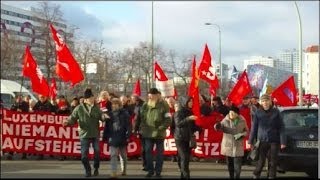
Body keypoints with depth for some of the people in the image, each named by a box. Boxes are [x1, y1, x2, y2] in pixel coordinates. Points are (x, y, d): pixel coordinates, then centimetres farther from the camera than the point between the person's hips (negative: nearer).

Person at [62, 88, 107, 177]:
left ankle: (96, 168, 27)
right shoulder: (79, 108, -4)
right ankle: (88, 170, 19)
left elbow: (101, 116, 3)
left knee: (97, 152, 5)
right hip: (84, 134, -2)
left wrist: (104, 116, -20)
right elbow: (72, 118, -3)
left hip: (95, 134, 2)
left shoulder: (96, 108, 4)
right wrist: (68, 122, -23)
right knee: (84, 154, 0)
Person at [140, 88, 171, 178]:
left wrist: (161, 128, -18)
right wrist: (142, 128, 1)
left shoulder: (163, 105, -7)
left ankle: (158, 172, 14)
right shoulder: (145, 105, 5)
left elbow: (168, 120, -10)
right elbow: (142, 118, 13)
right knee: (148, 152, 5)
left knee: (159, 153, 6)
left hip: (159, 134, -3)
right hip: (148, 133, 4)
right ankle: (150, 170, 16)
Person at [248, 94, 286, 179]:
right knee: (261, 161, 2)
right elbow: (254, 128, 3)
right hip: (262, 140, 0)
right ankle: (256, 175, 20)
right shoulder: (258, 113, 0)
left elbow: (281, 127, -2)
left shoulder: (276, 112, -1)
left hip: (274, 141, 0)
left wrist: (283, 141, -7)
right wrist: (250, 141, 2)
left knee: (273, 162, 7)